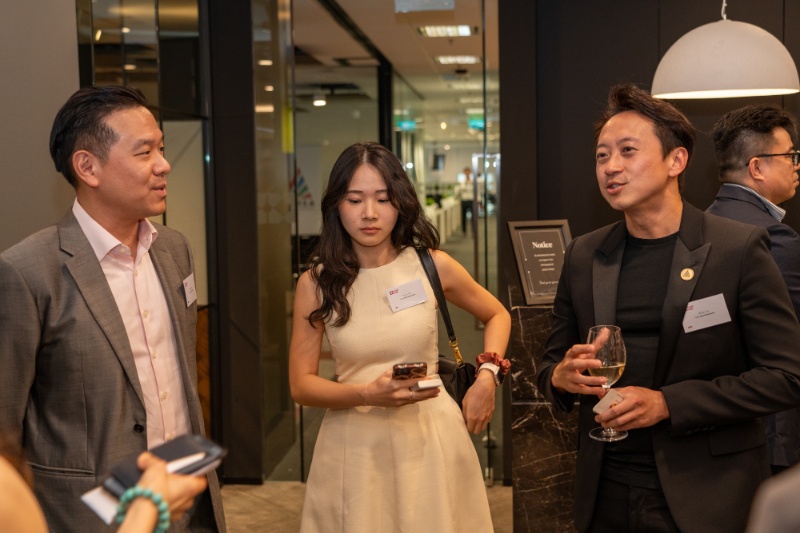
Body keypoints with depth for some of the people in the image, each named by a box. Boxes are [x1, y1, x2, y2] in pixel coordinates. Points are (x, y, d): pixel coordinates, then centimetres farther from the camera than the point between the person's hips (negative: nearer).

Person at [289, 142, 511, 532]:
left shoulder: (432, 265, -4)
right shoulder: (316, 283, -5)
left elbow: (497, 315, 13)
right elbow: (301, 385, -6)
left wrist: (487, 375, -2)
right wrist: (369, 394, -21)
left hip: (430, 437, 1)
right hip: (354, 445, 0)